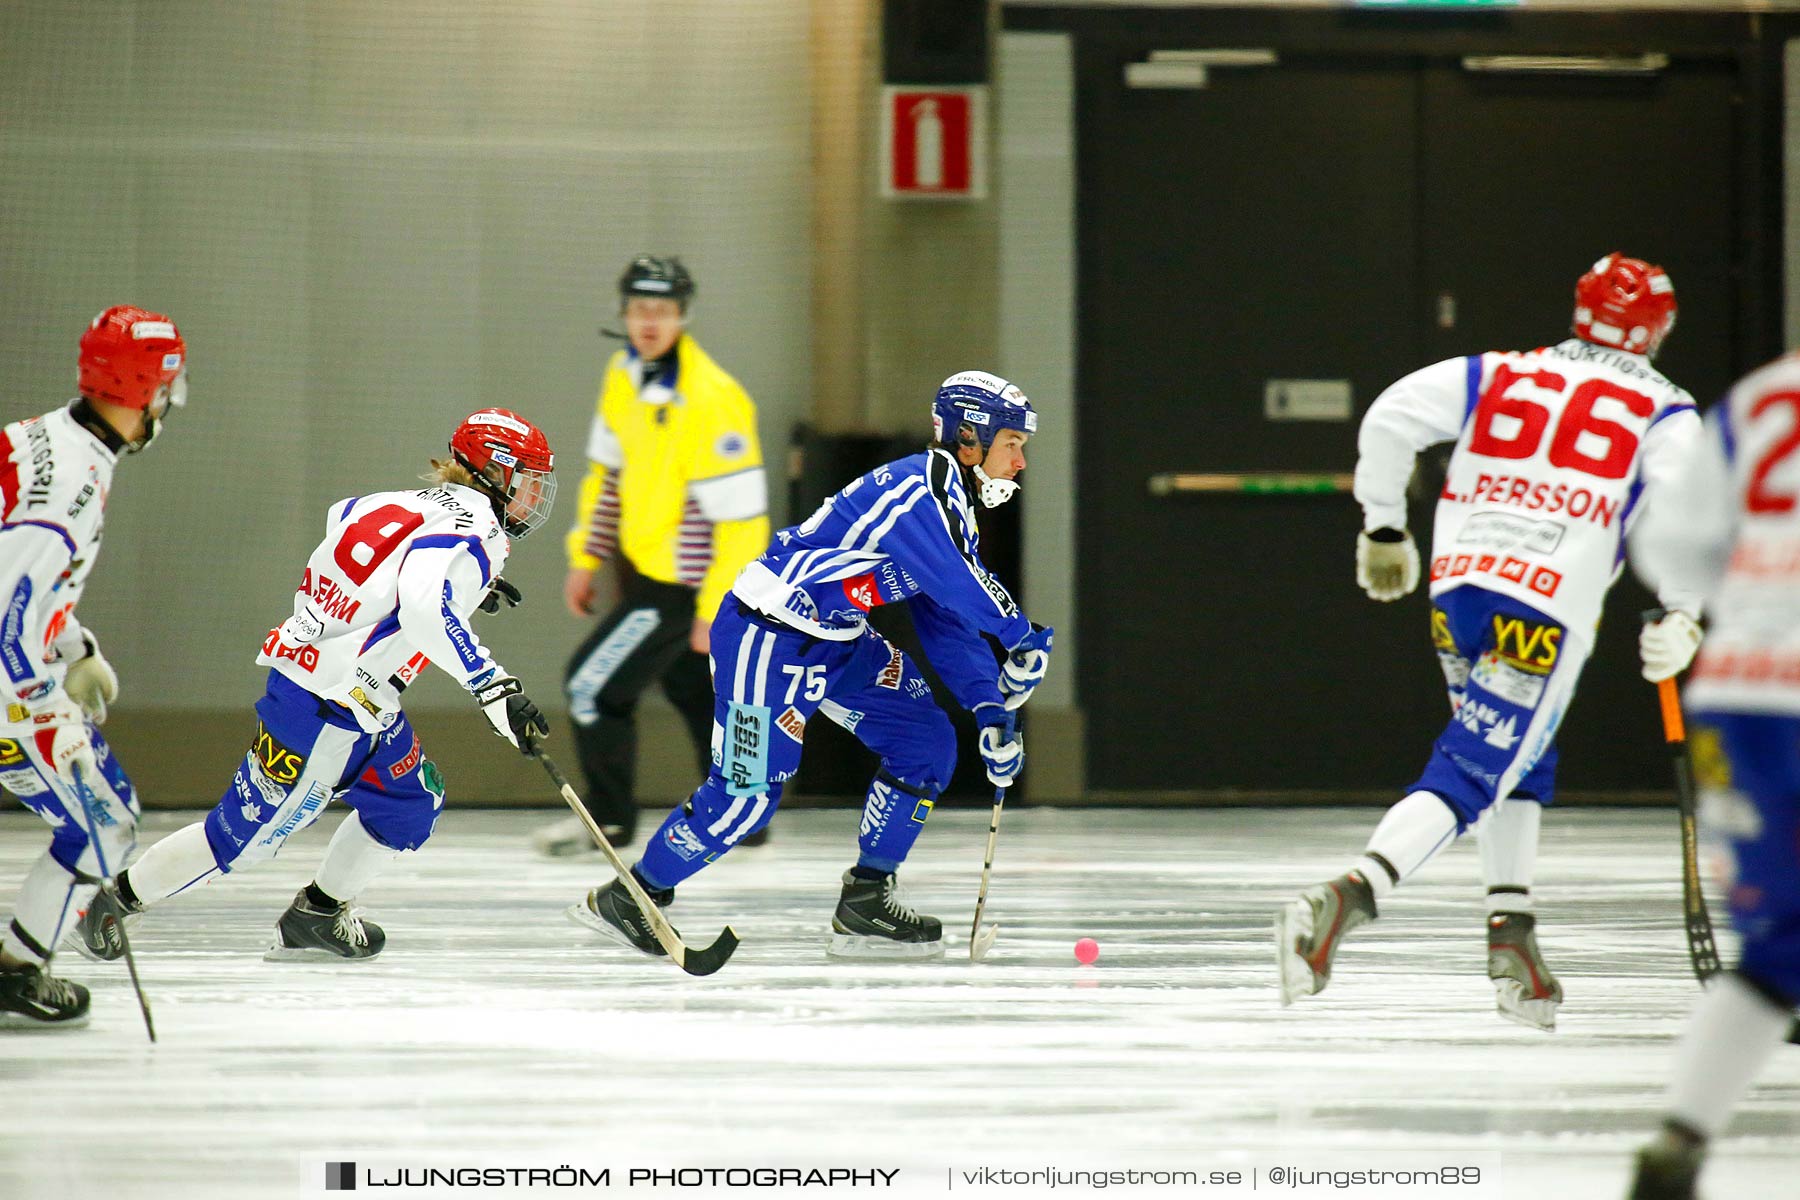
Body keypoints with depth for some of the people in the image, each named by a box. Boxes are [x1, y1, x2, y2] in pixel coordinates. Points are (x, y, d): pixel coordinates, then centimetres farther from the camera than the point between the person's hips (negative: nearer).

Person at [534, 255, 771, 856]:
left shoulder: (711, 401, -25)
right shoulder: (624, 376, 2)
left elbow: (743, 516, -23)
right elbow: (607, 471, 16)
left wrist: (716, 608, -22)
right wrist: (584, 558, 15)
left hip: (680, 581, -8)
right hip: (642, 562, 8)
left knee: (595, 684, -6)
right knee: (697, 690, 18)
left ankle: (608, 820, 8)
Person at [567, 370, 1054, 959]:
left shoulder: (953, 509, 11)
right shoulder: (916, 487, -20)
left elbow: (949, 621, 13)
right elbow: (955, 585, -31)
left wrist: (990, 710, 6)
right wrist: (1022, 639, -23)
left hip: (836, 638, 10)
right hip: (766, 633, -10)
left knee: (927, 744, 4)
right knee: (746, 790, -10)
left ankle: (865, 906, 10)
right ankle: (624, 901, 7)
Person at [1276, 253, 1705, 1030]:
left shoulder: (1498, 376, 17)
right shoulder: (1662, 413, 9)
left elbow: (1388, 420, 9)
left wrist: (1384, 529, 18)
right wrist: (1682, 616, -6)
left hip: (1458, 590, 5)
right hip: (1545, 613, -5)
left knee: (1519, 762, 24)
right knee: (1469, 775, -10)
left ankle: (1512, 944, 16)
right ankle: (1346, 898, -31)